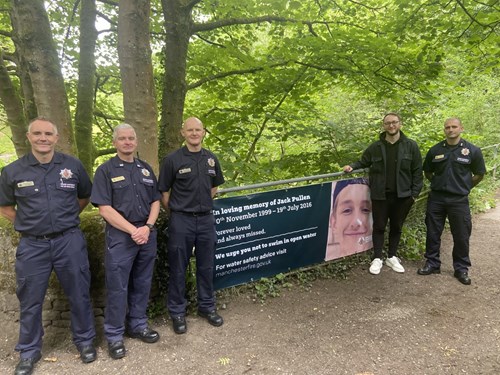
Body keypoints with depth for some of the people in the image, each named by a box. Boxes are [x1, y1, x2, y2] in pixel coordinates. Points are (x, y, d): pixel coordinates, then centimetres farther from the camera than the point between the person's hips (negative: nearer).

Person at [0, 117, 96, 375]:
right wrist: (28, 224, 3)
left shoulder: (73, 165, -1)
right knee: (30, 301, 12)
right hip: (32, 245, 0)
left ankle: (84, 340, 30)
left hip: (69, 241, 0)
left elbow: (85, 197, 14)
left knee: (78, 295, 10)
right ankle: (29, 351, 31)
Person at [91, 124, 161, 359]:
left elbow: (155, 201, 10)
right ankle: (114, 335, 17)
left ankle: (137, 325, 29)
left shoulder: (145, 169, 11)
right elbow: (104, 208, -11)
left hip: (147, 233, 5)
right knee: (117, 287, 3)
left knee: (142, 284, 13)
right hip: (120, 235, -4)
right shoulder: (106, 170, -4)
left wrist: (147, 227, -7)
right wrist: (133, 230, -15)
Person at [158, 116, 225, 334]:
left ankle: (207, 306, 31)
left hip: (206, 219, 4)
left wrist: (202, 204, 12)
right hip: (181, 221, -4)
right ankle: (177, 312, 24)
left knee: (206, 266, 14)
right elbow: (163, 192, -3)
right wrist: (177, 211, 3)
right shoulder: (173, 159, -8)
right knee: (178, 269, 8)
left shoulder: (211, 158, 5)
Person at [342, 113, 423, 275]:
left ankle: (392, 257, 28)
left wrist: (415, 193, -4)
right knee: (379, 227, 7)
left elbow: (417, 171, 0)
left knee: (396, 227, 13)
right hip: (380, 195, 0)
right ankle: (377, 259, 18)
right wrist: (352, 166, -8)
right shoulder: (375, 147, 2)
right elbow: (363, 162, 13)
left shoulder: (411, 146, 0)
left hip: (402, 195, 0)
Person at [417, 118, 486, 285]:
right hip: (436, 198, 2)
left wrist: (463, 187, 7)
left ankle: (461, 269, 21)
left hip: (459, 200, -2)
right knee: (433, 233, 9)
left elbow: (479, 175, 7)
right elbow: (427, 172, 16)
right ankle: (432, 264, 24)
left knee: (461, 236, 6)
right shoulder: (435, 150, 3)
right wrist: (439, 184, 10)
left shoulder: (473, 151, -3)